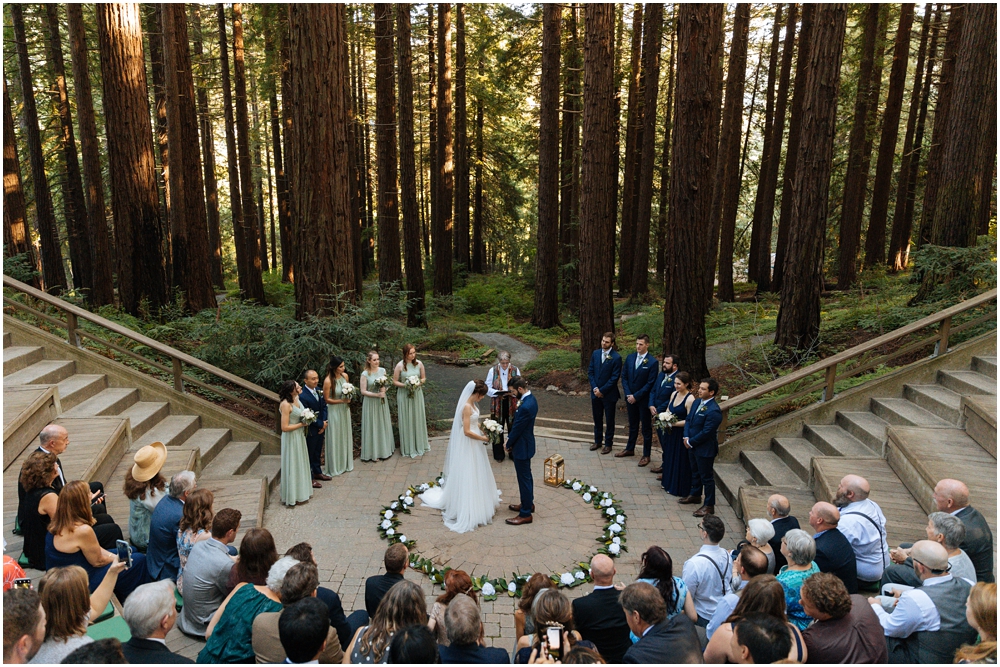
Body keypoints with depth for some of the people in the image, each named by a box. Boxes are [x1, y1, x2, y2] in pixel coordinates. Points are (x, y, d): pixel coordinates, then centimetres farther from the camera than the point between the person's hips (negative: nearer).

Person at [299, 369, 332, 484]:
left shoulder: (318, 390, 0)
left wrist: (324, 423, -5)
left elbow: (324, 406, 7)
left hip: (321, 427, 7)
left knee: (317, 452, 23)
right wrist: (321, 424, -15)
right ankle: (309, 478, 23)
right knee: (309, 454, 9)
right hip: (310, 430, -7)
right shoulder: (302, 396, -25)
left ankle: (317, 472, 40)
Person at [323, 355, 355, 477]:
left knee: (345, 436, 17)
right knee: (335, 439, 6)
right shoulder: (328, 381, -23)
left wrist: (348, 400, -6)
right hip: (334, 411, -6)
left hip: (345, 410, 6)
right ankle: (334, 467, 22)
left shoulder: (345, 375, -5)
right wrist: (342, 400, -20)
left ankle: (345, 463, 34)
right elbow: (327, 399, -16)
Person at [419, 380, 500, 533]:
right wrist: (483, 438, -16)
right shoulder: (467, 407, -25)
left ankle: (478, 502, 38)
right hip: (467, 445, -10)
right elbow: (467, 431, -26)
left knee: (475, 474, 22)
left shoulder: (472, 404, 3)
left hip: (473, 444, 10)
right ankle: (467, 510, 13)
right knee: (467, 475, 2)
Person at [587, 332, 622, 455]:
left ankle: (608, 444, 22)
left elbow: (614, 378, -15)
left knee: (609, 420, 9)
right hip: (595, 393, 5)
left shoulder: (616, 357, -14)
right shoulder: (595, 353, 2)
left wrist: (602, 390, -15)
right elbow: (590, 371, 4)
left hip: (609, 394, -4)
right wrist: (595, 388, -8)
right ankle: (597, 441, 31)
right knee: (597, 418, 16)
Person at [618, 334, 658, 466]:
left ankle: (646, 455, 17)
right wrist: (628, 394, -6)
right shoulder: (630, 358, 1)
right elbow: (624, 377, 5)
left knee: (646, 427, 7)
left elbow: (650, 383, -15)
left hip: (644, 399, -5)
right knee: (632, 425, 20)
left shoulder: (652, 362, -15)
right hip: (630, 398, 5)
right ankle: (630, 449, 34)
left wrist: (636, 396, -15)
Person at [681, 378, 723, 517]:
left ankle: (709, 505, 18)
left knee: (707, 477, 5)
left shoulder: (713, 411, -26)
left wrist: (691, 442, -15)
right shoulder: (696, 403, 1)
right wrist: (686, 437, -5)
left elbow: (706, 432, -25)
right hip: (692, 446, 9)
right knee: (695, 472, 25)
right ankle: (695, 495, 44)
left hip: (705, 449, -9)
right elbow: (688, 420, 8)